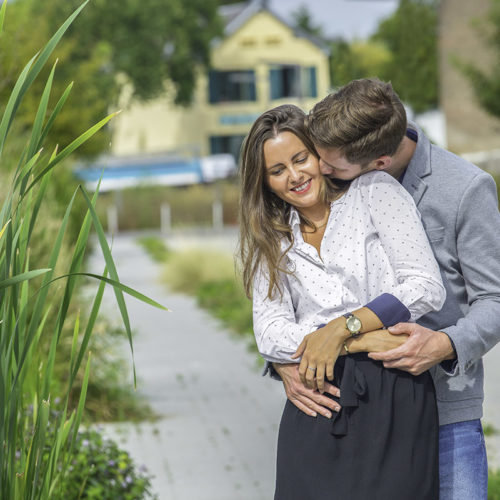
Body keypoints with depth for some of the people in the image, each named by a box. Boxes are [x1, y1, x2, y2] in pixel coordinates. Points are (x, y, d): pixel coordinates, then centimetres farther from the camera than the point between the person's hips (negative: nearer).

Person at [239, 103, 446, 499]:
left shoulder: (374, 192, 4)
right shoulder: (273, 241, 16)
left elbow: (426, 287, -6)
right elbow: (269, 334, 1)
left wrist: (341, 328, -13)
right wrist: (363, 342, -11)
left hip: (395, 396, -3)